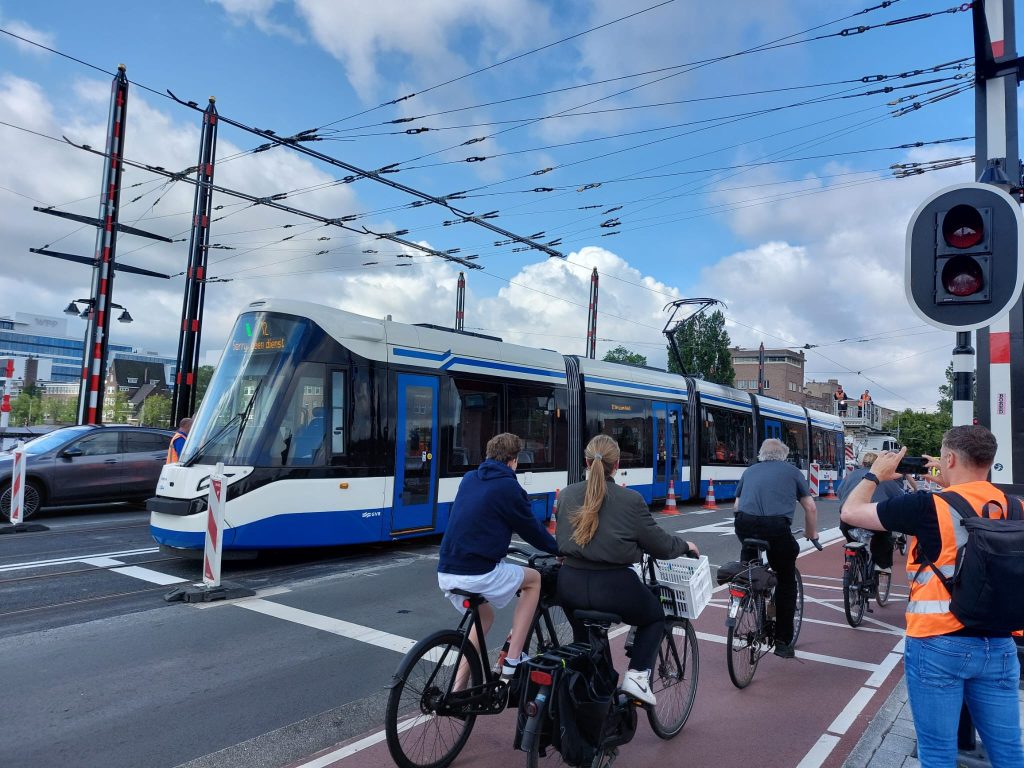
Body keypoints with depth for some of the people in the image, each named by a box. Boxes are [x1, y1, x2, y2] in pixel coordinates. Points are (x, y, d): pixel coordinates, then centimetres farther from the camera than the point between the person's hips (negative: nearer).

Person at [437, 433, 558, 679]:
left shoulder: (468, 479, 13)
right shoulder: (508, 486, -7)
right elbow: (531, 529, 3)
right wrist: (559, 549, 20)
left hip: (446, 573, 7)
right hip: (478, 575, -7)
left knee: (484, 615, 31)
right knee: (534, 579, 17)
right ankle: (512, 661, 12)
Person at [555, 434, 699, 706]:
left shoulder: (566, 495, 3)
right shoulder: (631, 500, -8)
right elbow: (659, 545, 0)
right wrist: (685, 546, 20)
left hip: (570, 586, 4)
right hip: (613, 587, -3)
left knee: (582, 634, 32)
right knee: (655, 616, 25)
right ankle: (637, 675, 9)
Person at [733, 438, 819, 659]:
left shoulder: (749, 471, 25)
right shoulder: (791, 471, 19)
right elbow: (810, 507, 18)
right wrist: (811, 533, 33)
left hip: (745, 525, 2)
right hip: (776, 527, -2)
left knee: (749, 554, 34)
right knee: (786, 582, 15)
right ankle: (783, 642, 17)